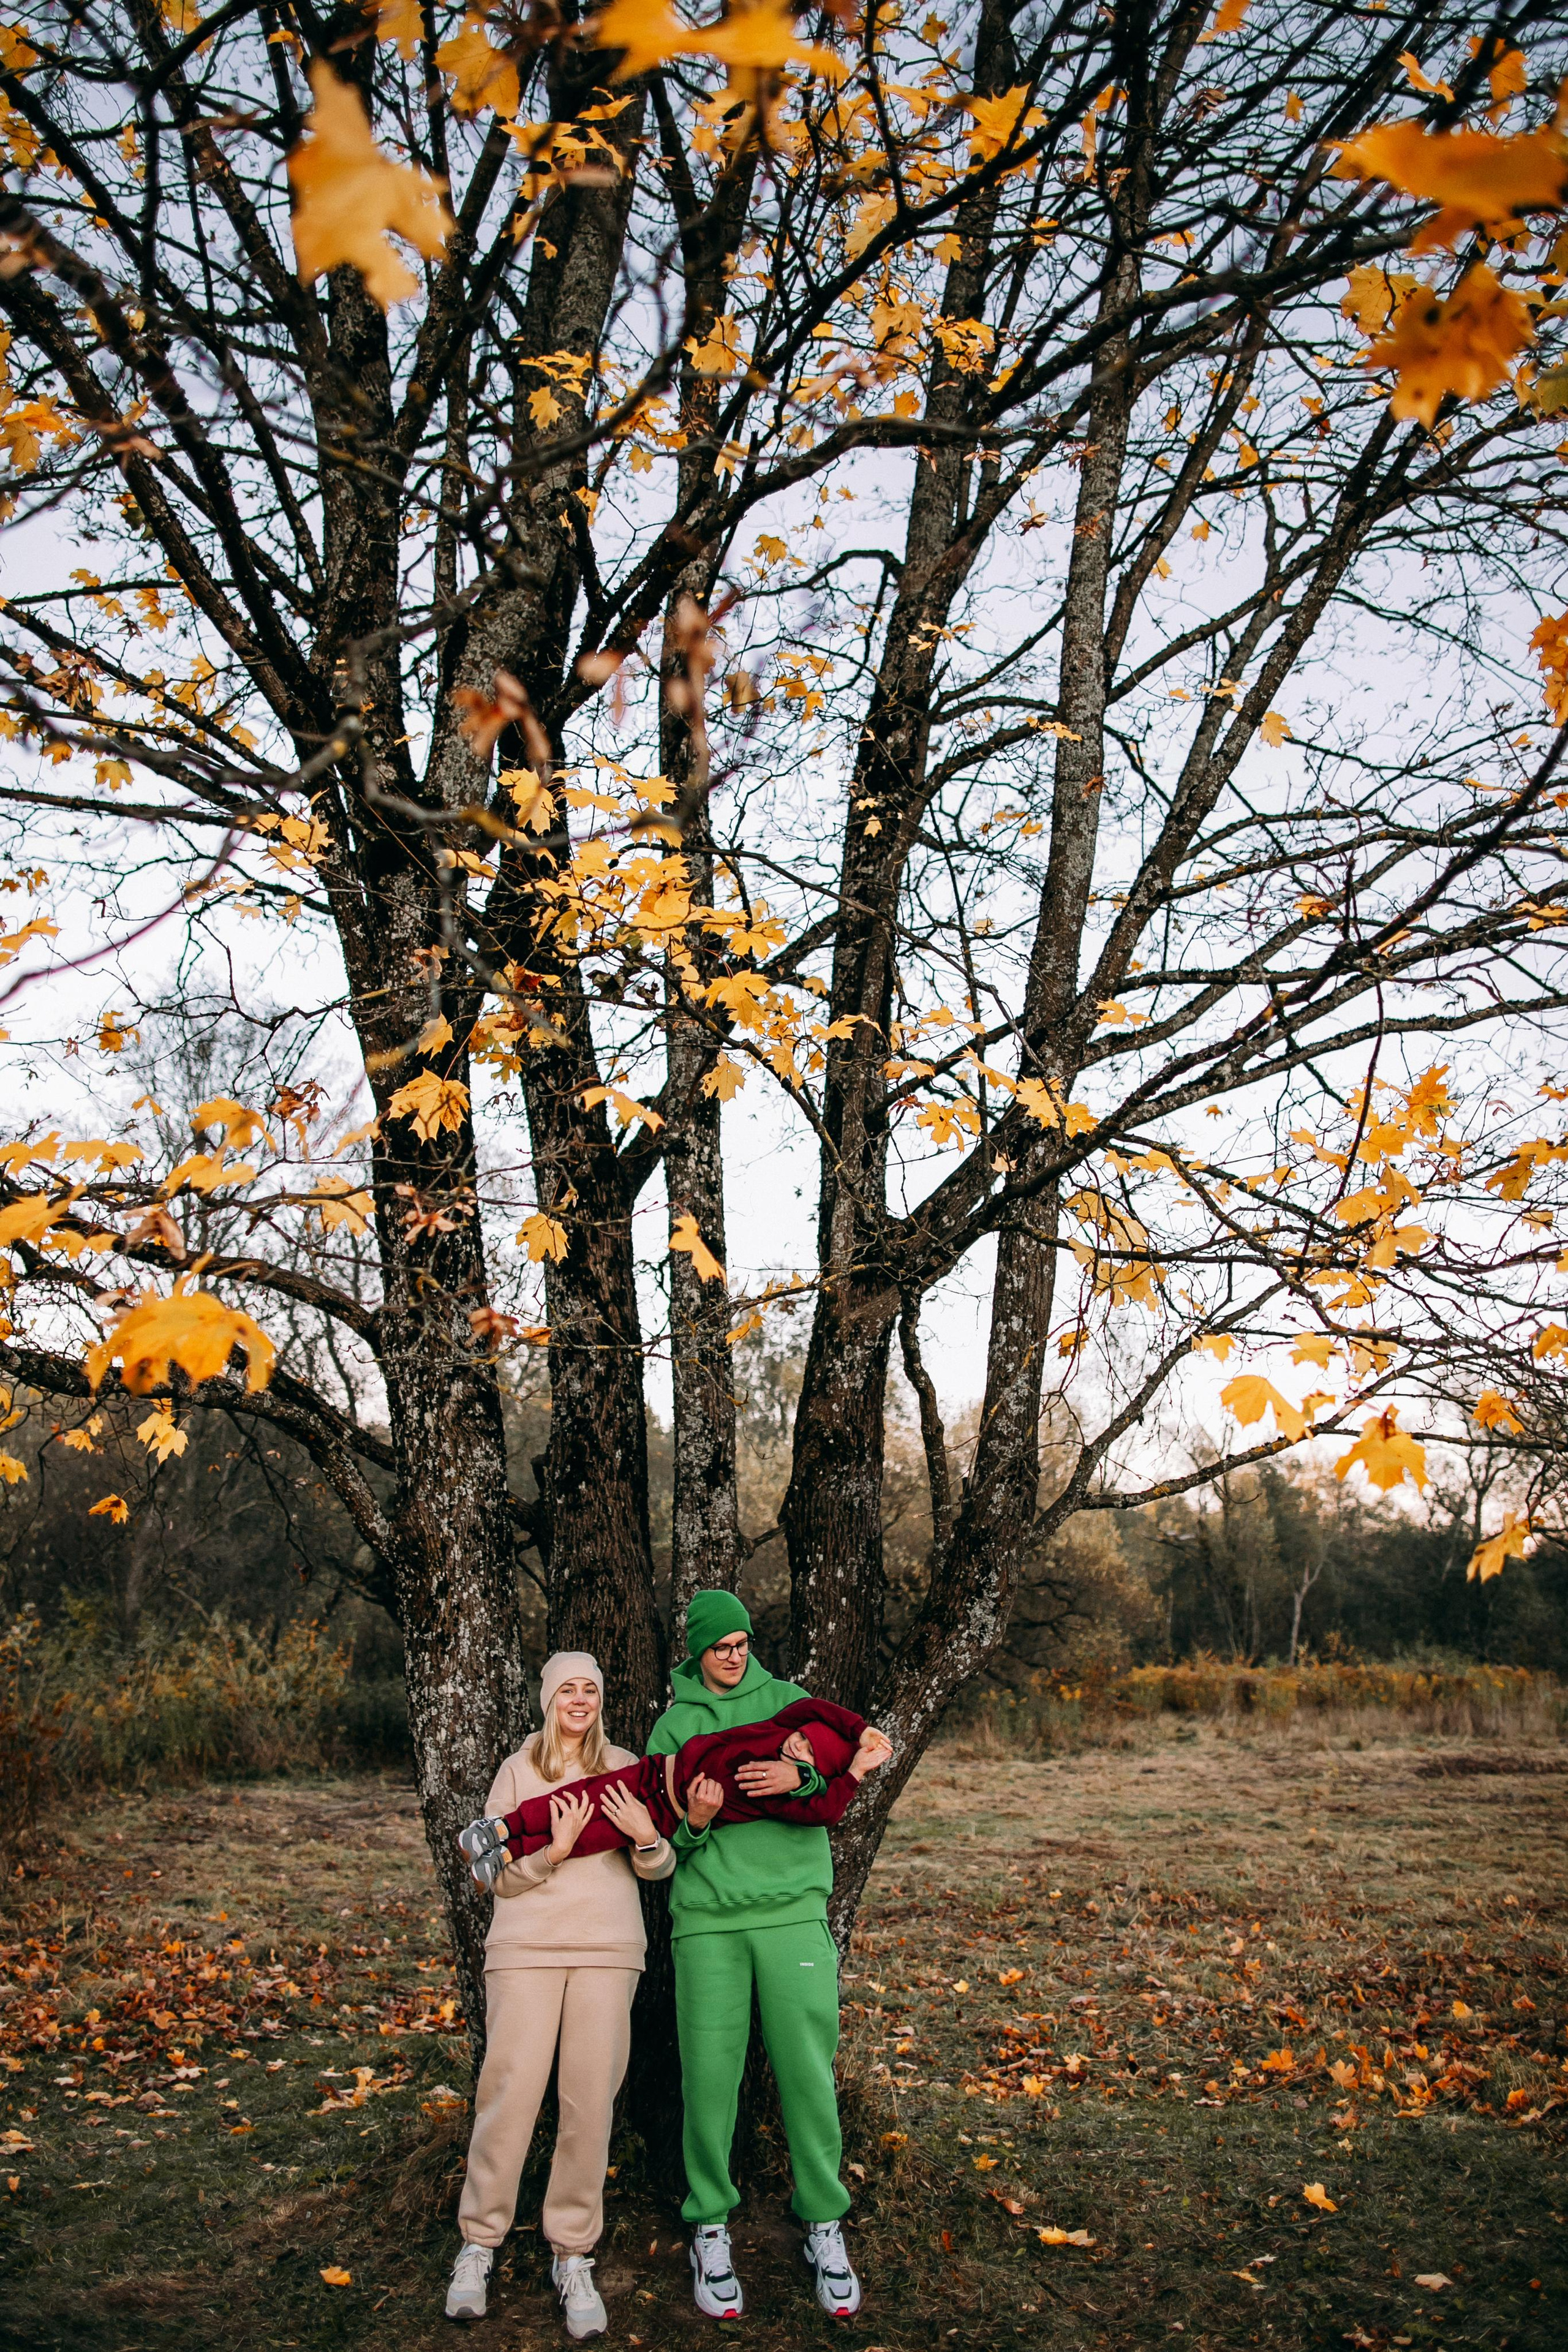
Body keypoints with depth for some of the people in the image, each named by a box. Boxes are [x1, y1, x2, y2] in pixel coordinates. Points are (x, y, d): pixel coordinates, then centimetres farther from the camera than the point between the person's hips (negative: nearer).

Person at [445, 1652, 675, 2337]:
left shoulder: (624, 1767, 10)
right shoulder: (518, 1770, 7)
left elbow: (660, 1869, 9)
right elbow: (497, 1874, 3)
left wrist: (646, 1836, -13)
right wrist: (555, 1850, -14)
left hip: (607, 1950, 1)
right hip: (526, 1948, -1)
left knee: (590, 2102, 0)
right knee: (509, 2094, -3)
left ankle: (573, 2256, 14)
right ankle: (479, 2243, 16)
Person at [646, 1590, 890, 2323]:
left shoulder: (786, 1699, 7)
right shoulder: (671, 1726, 9)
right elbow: (663, 1841, 7)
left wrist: (801, 1775, -24)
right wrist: (693, 1822, -15)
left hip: (791, 1909, 0)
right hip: (706, 1915, 0)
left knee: (807, 2069, 1)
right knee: (709, 2074, 2)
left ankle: (825, 2227, 15)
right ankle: (711, 2229, 18)